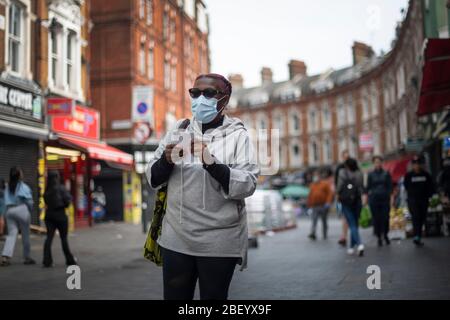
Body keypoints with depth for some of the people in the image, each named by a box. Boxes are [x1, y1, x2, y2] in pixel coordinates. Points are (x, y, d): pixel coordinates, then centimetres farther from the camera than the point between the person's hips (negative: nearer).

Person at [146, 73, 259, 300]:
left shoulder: (237, 135, -2)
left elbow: (247, 185, -14)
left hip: (219, 242, -3)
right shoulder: (178, 131, 8)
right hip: (176, 239, 3)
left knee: (213, 297, 10)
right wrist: (166, 161, -14)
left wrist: (212, 163, -28)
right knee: (174, 297, 13)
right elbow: (152, 179, 7)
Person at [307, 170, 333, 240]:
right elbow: (310, 196, 18)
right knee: (314, 220, -12)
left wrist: (328, 202, -18)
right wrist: (309, 205, 15)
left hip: (323, 206, -3)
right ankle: (313, 233, -23)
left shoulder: (325, 184, 2)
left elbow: (330, 193, -6)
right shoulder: (312, 185, 14)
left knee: (324, 221, 7)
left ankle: (325, 235, 16)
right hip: (315, 206, 3)